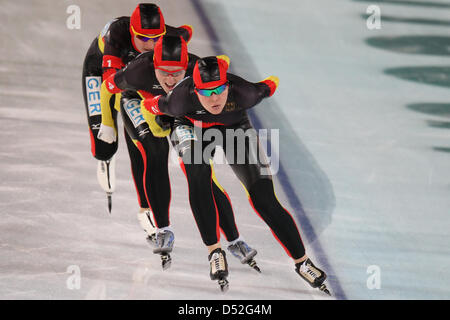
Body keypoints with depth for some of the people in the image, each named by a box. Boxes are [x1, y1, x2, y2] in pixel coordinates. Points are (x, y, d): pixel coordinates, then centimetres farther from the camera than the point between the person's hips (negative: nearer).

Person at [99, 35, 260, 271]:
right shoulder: (139, 72, -39)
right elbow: (107, 87, -19)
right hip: (139, 103, -1)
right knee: (155, 154, -27)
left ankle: (234, 241, 3)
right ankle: (163, 231, -15)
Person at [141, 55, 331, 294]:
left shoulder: (243, 92, -36)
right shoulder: (182, 98, -37)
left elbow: (270, 85, -14)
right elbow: (152, 105, -16)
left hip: (235, 127, 1)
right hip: (192, 128, -1)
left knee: (265, 200, -8)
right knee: (198, 176, -33)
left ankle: (301, 261, 6)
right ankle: (214, 250, -20)